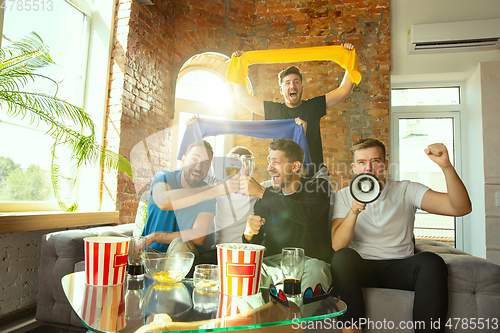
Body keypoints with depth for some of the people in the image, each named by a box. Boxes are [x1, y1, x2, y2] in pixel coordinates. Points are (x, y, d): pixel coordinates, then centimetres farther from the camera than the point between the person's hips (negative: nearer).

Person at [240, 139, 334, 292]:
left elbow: (307, 216, -22)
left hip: (311, 260, -2)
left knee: (315, 272, -37)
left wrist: (261, 192, -23)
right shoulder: (267, 197, 12)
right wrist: (249, 234, -16)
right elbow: (254, 244, 11)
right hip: (273, 261, 3)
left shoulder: (318, 186, 2)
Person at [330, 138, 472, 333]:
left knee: (431, 262, -29)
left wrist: (446, 166, -24)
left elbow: (461, 208, -11)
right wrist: (354, 211, -27)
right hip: (361, 268, 0)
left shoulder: (406, 191, 3)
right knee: (344, 257, -32)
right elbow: (337, 245, -10)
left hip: (400, 268, 1)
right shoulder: (344, 196, 3)